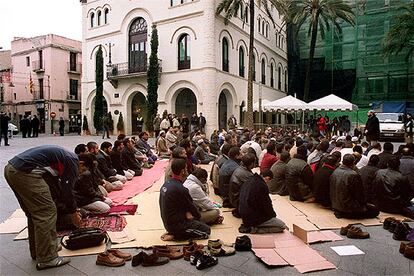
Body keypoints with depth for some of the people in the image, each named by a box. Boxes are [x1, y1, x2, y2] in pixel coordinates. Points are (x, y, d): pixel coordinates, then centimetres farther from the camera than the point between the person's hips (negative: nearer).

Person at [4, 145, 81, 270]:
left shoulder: (63, 155, 23)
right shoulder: (73, 161, -3)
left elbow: (54, 185, 29)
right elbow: (67, 190, -4)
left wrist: (72, 208, 32)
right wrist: (73, 213, 11)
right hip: (25, 171, -11)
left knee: (34, 213, 20)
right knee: (46, 213, -3)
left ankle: (36, 252, 32)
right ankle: (46, 259, 4)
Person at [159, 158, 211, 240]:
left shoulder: (166, 184, 1)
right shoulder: (180, 189, -28)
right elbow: (191, 206, -13)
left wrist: (187, 212, -2)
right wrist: (198, 216, 7)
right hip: (176, 224, -9)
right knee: (206, 230, 1)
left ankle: (173, 233, 9)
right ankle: (175, 236, -3)